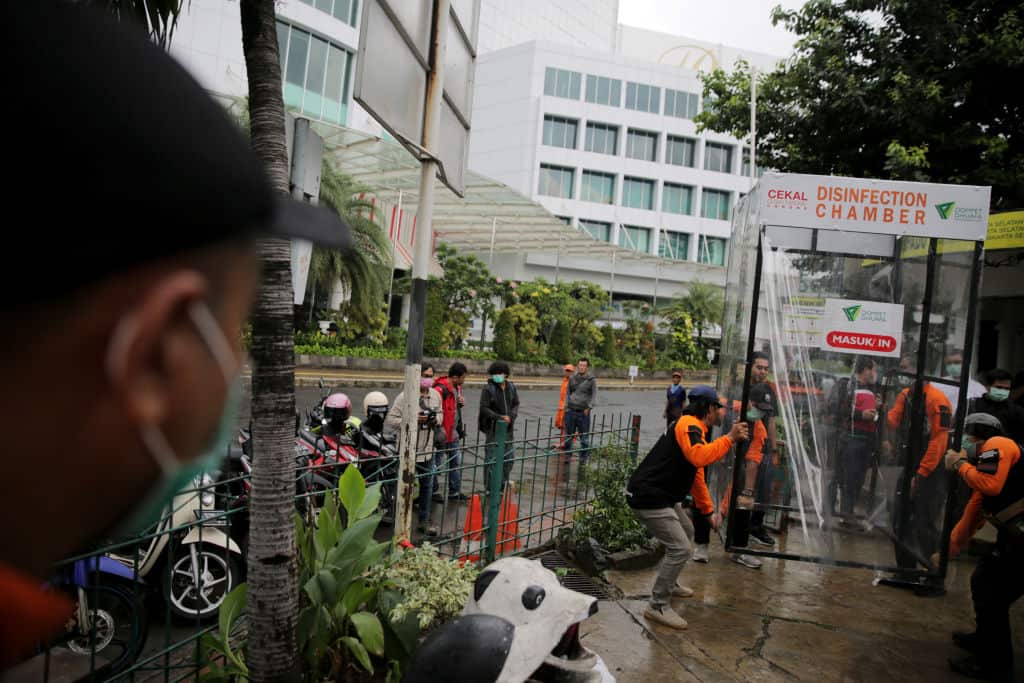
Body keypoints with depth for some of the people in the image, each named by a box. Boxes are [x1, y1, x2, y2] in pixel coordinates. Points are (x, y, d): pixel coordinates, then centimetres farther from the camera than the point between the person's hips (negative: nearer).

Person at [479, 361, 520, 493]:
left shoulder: (511, 387, 5)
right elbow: (484, 408, -14)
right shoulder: (488, 388, -11)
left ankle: (502, 484, 27)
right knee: (491, 458, 0)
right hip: (493, 428, -5)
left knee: (509, 457, 12)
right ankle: (489, 487, 11)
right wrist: (500, 417, -20)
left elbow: (516, 404, 10)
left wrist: (511, 416, -10)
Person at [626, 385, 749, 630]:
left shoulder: (694, 429, 19)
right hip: (649, 497, -11)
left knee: (686, 532, 28)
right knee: (681, 548, -12)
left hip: (663, 497, 11)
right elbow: (699, 457, -35)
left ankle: (668, 584, 42)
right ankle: (658, 606, -1)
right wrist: (730, 438, -26)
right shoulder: (689, 424, -14)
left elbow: (696, 474, 25)